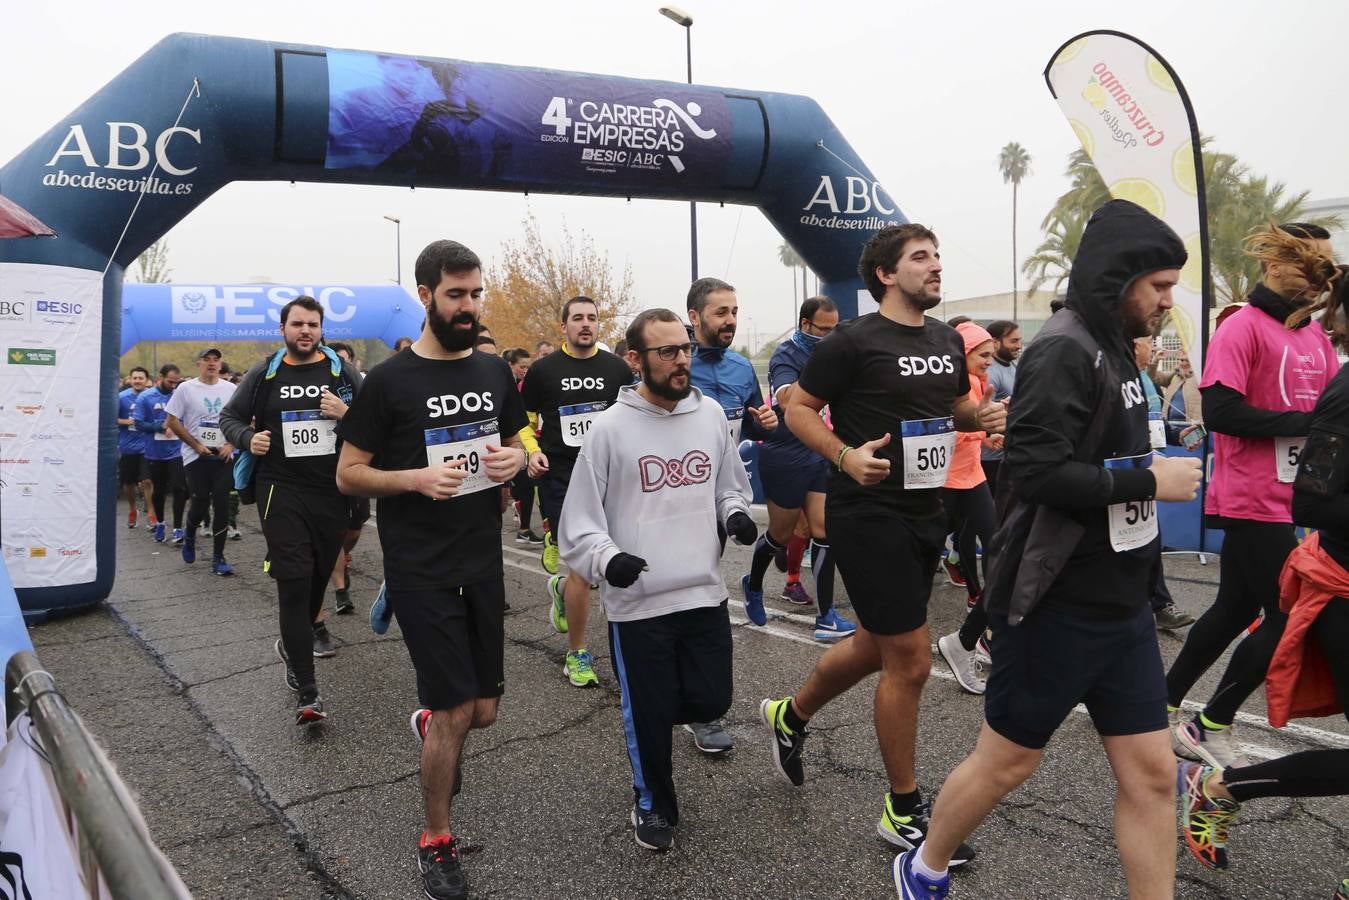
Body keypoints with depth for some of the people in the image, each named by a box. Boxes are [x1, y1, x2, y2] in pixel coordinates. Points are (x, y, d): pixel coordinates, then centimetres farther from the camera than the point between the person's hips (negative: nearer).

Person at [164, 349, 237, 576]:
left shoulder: (230, 389, 6)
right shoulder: (186, 389, -1)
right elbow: (172, 421, -1)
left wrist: (230, 445, -4)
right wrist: (196, 445, -7)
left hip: (223, 456, 2)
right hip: (196, 456, -2)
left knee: (222, 505, -3)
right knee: (200, 502, -2)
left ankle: (218, 558, 4)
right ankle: (189, 535, 33)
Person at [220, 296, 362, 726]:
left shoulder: (343, 372, 4)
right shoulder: (264, 375, 4)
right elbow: (230, 417, 14)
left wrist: (347, 414, -16)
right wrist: (248, 439, -7)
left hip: (333, 492, 2)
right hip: (282, 492, -2)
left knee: (318, 578, 15)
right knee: (294, 581, -9)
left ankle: (292, 645, 44)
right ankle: (307, 692, -8)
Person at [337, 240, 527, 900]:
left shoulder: (494, 371, 7)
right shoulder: (389, 380, -8)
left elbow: (516, 445, 18)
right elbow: (348, 474, -5)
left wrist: (515, 460, -6)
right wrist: (415, 478, -22)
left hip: (484, 564, 5)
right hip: (421, 571, -5)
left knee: (483, 711, 10)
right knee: (456, 710, -3)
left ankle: (429, 723, 47)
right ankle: (436, 844, 20)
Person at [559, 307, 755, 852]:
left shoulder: (711, 414, 4)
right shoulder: (611, 428, -9)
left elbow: (731, 484, 18)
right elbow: (580, 520, -6)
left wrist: (736, 514, -3)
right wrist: (606, 559, -24)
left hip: (704, 592, 4)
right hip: (636, 602, -4)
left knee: (711, 702, 8)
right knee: (648, 716, 6)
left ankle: (652, 711, 42)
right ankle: (653, 802, 34)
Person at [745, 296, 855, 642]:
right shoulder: (786, 354, -13)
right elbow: (785, 398, -33)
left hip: (818, 455, 6)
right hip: (785, 457, -5)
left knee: (823, 531, -1)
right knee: (780, 534, 9)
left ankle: (826, 616, 3)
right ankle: (753, 584, 38)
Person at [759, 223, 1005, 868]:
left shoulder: (948, 341, 9)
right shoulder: (853, 341, -12)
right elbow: (798, 409, -8)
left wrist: (984, 417, 1)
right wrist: (846, 456, -23)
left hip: (926, 514, 8)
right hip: (869, 516, -8)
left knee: (877, 645, 19)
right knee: (910, 659, -4)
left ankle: (790, 716, 45)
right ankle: (904, 811, 14)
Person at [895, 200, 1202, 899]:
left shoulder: (1112, 349, 12)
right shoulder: (1065, 351, -17)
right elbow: (1035, 471, -28)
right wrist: (1150, 482, -19)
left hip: (1122, 605, 9)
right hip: (1056, 606, -8)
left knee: (1151, 773, 10)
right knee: (1005, 762, 8)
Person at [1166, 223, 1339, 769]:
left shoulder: (1315, 338, 12)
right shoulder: (1243, 329, -13)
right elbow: (1220, 411, -22)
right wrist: (1306, 421, -20)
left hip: (1283, 499, 8)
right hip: (1251, 501, -8)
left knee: (1236, 608, 14)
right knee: (1288, 617, -4)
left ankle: (1165, 707, 26)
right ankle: (1211, 728, 10)